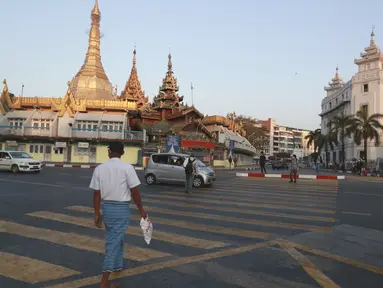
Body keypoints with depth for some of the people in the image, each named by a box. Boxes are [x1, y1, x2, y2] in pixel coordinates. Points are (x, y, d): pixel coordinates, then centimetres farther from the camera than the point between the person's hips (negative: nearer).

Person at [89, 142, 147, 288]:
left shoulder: (99, 168, -2)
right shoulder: (127, 168, -13)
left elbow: (96, 193, 0)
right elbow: (135, 191, -11)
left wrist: (97, 213, 8)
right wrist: (141, 210, 0)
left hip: (107, 207, 5)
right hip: (122, 209, -5)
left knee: (115, 238, 24)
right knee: (113, 242, 0)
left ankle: (118, 265, 43)